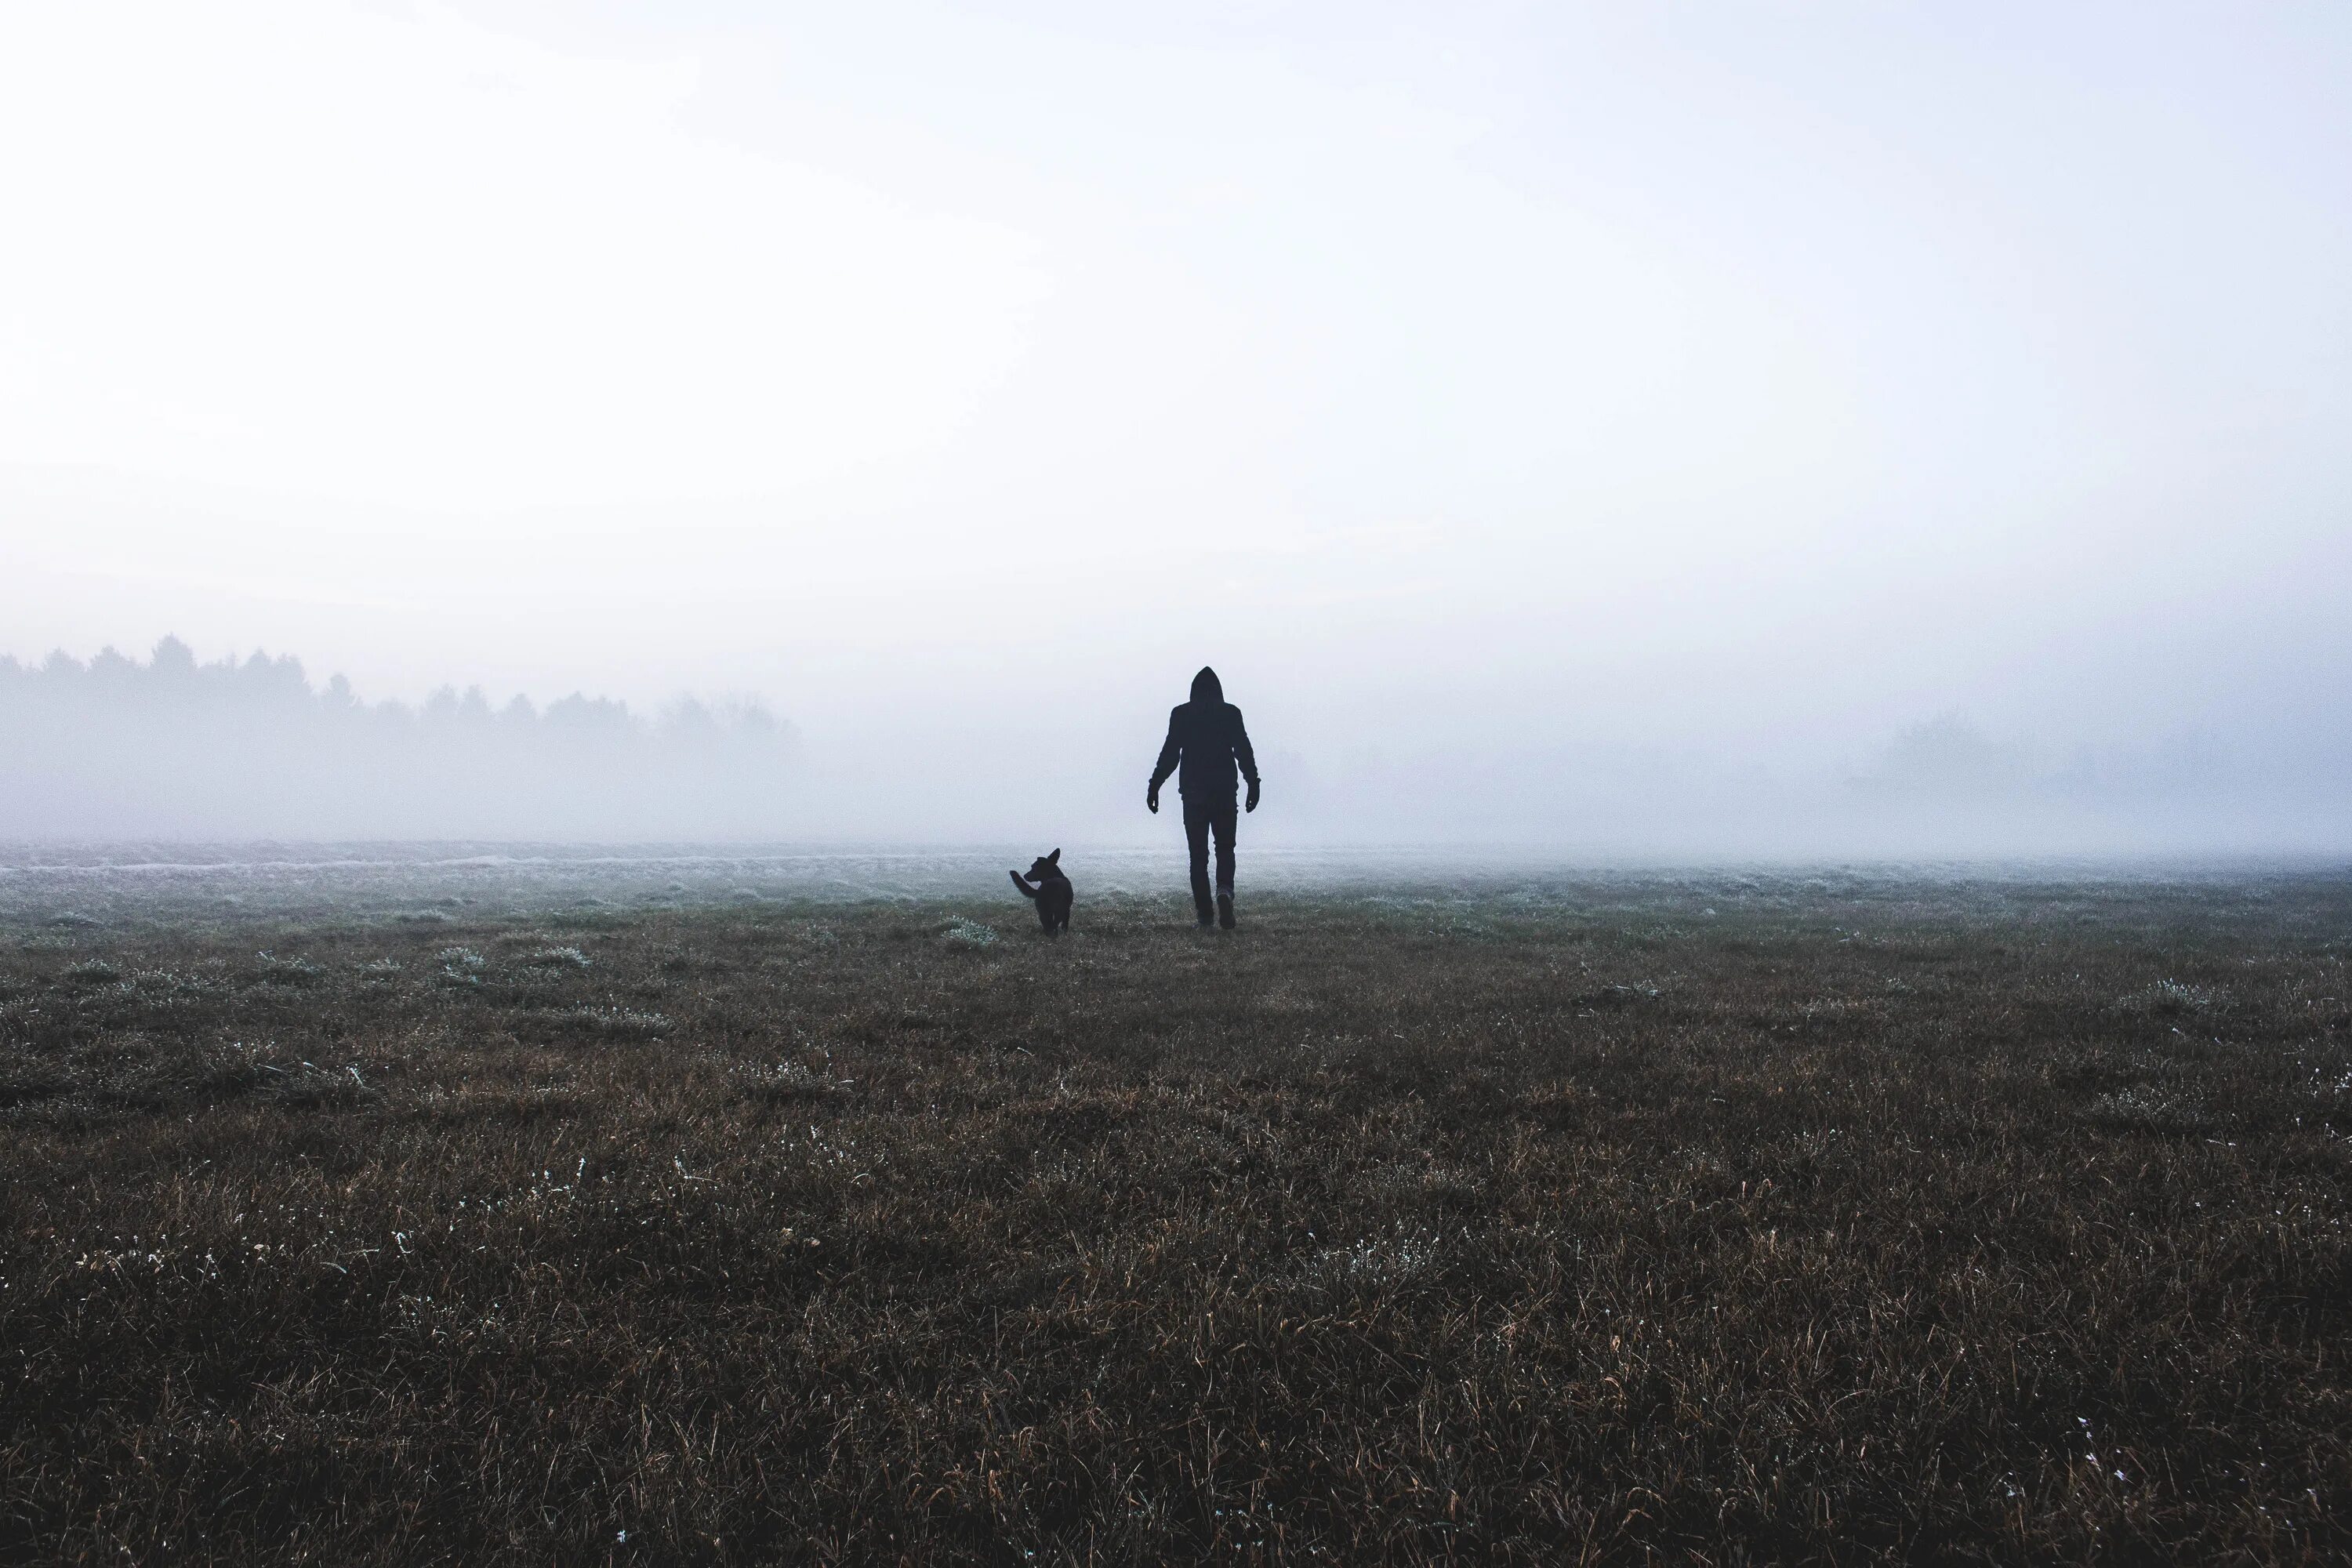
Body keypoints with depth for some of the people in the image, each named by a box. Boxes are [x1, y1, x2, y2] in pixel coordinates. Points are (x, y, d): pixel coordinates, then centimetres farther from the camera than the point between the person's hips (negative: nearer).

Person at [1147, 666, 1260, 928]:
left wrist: (1154, 786, 1)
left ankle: (1204, 916, 0)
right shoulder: (1231, 713, 2)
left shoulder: (1181, 714, 2)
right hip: (1225, 791, 0)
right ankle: (1225, 890, -18)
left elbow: (1169, 754, -3)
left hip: (1193, 791, 0)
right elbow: (1244, 752, -3)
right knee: (1225, 849, 12)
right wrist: (1253, 785, 0)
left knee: (1198, 853, 6)